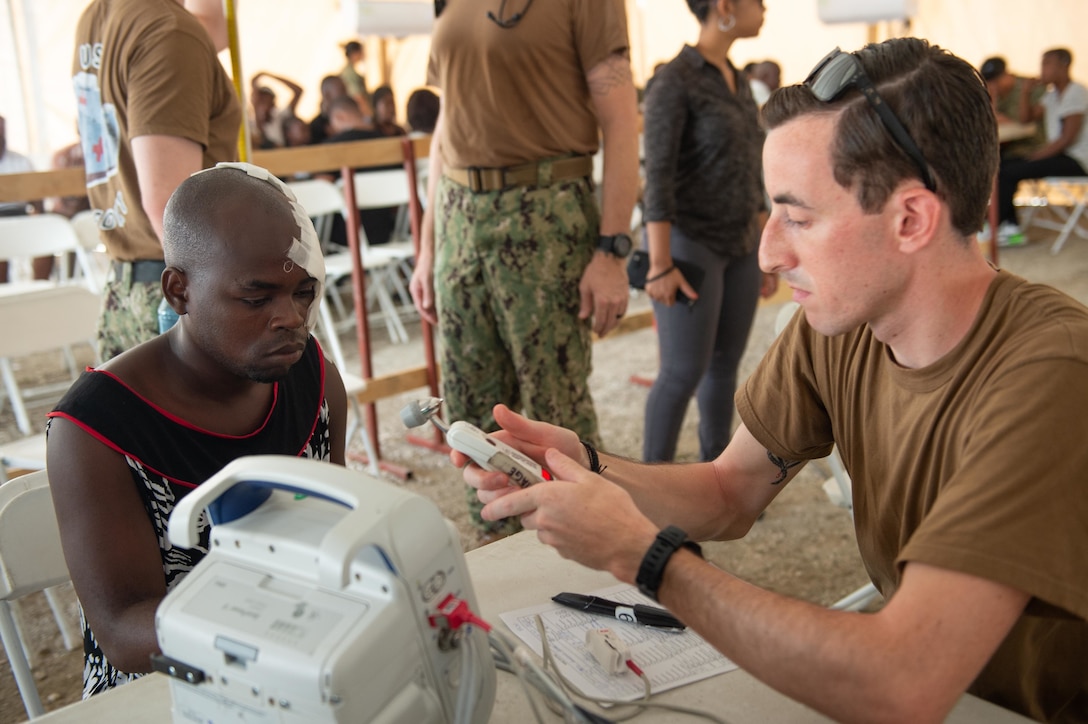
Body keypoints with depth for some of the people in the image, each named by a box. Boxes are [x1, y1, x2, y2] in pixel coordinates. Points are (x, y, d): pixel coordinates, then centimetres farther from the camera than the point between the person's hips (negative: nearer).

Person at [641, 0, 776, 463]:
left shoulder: (736, 83, 12)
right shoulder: (672, 81, -13)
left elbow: (746, 174, 16)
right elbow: (657, 175, -18)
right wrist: (659, 265, -23)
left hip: (736, 244, 8)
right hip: (688, 243, -8)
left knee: (726, 365, 10)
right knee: (684, 373, -8)